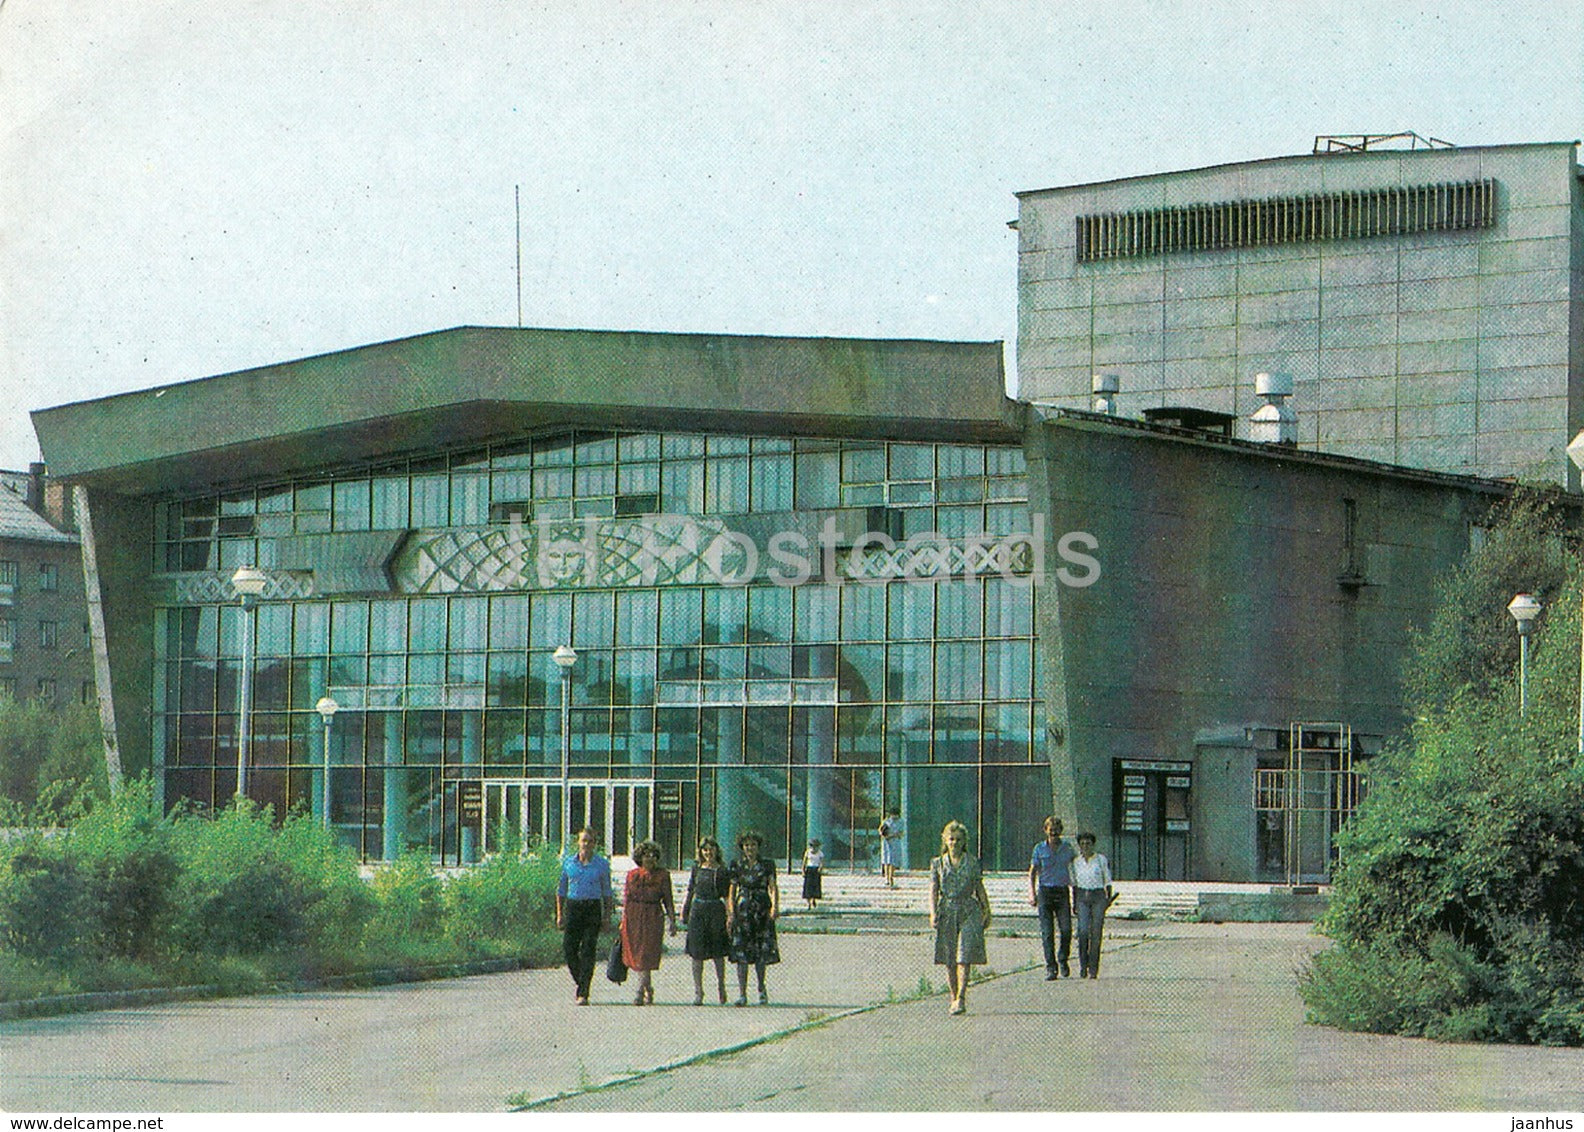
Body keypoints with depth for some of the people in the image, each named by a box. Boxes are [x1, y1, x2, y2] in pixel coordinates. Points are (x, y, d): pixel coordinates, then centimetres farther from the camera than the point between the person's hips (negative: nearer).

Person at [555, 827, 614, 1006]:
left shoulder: (602, 864, 3)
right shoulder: (568, 862, 7)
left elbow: (607, 892, 7)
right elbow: (561, 889, 12)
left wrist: (607, 916, 2)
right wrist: (559, 914, 7)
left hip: (593, 909, -2)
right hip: (573, 906, 2)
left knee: (588, 951, -7)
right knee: (569, 948, -4)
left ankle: (583, 993, -6)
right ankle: (579, 983, 22)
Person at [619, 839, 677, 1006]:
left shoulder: (662, 875, 2)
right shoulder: (632, 874, 7)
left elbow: (668, 900, 4)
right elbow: (625, 898, 11)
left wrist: (673, 921, -1)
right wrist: (623, 921, 8)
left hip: (653, 918, -3)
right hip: (633, 917, 3)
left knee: (646, 956, -9)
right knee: (634, 955, 4)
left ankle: (640, 993, -6)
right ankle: (648, 988, 23)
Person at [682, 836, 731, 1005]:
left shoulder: (722, 871, 1)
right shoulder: (696, 869, 9)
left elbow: (727, 896, -1)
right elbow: (689, 892, 15)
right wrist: (683, 913, 9)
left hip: (716, 911, -2)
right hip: (697, 911, 2)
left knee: (718, 953, 5)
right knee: (697, 954, -1)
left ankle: (721, 987, 22)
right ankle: (698, 992, 2)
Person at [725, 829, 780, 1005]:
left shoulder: (767, 864, 6)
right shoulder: (736, 865, 7)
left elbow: (773, 887, -1)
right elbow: (731, 891, 6)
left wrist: (775, 906, -17)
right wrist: (730, 914, -4)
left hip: (762, 910, 0)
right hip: (742, 910, 0)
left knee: (762, 952, 3)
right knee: (741, 953, -6)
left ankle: (762, 988, 26)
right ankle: (742, 994, -5)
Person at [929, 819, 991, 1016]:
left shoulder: (972, 863, 6)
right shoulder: (938, 863, 7)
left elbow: (980, 889, 11)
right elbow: (933, 890, 1)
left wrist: (987, 912, 9)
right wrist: (933, 913, -11)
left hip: (969, 912, -1)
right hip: (946, 912, 1)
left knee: (965, 955, -12)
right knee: (949, 959, 4)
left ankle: (961, 998, -15)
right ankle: (954, 998, 16)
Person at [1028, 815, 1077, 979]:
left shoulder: (1067, 848, 7)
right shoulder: (1040, 849, 3)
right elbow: (1032, 872, 6)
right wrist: (1032, 893, -5)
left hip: (1062, 892, 1)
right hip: (1045, 891, -1)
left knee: (1066, 930, -7)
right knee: (1047, 932, -5)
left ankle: (1063, 960, 16)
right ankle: (1050, 967, -2)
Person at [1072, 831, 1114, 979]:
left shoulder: (1101, 859, 1)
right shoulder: (1076, 862, 8)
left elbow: (1108, 881, 5)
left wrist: (1109, 899, -2)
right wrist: (1074, 903, 11)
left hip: (1098, 897, -2)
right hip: (1082, 897, 2)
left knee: (1096, 933, -4)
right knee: (1083, 931, -13)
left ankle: (1093, 970, 1)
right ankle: (1083, 967, -1)